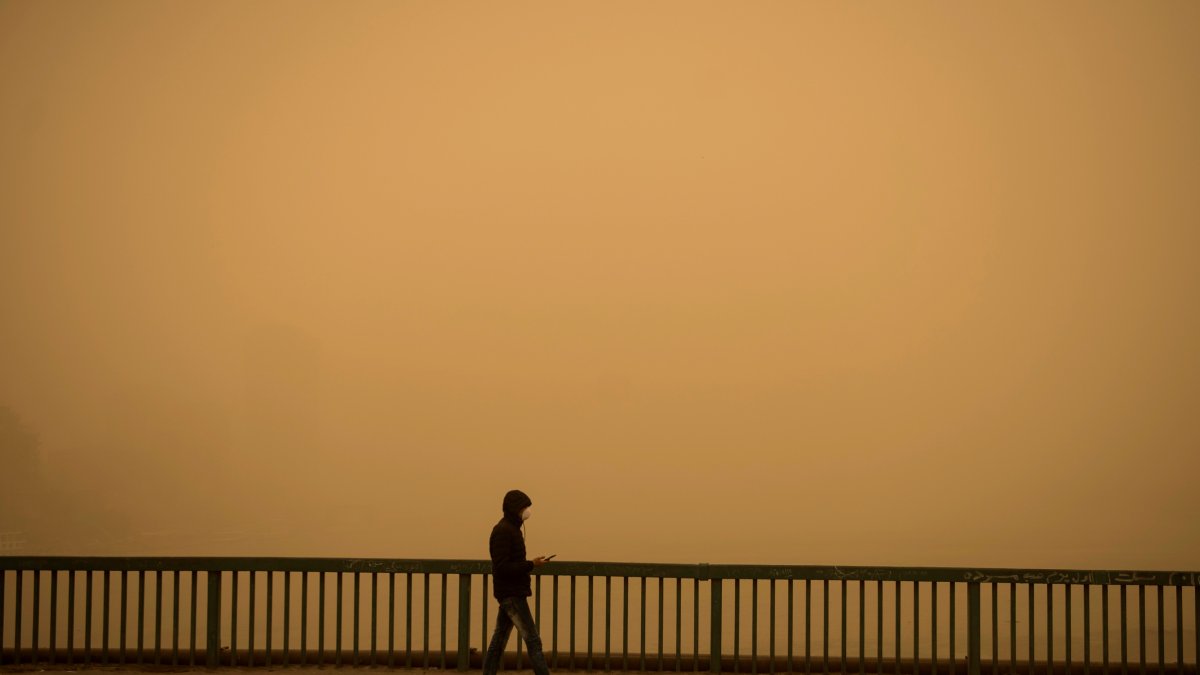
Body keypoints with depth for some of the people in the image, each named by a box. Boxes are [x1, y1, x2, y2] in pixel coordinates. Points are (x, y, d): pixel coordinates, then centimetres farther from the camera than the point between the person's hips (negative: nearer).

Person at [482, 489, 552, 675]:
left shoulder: (510, 529, 14)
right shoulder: (503, 531, -16)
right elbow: (502, 567, -21)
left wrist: (530, 564, 10)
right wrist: (531, 564, -22)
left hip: (509, 594, 10)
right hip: (511, 594, -10)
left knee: (499, 640, 11)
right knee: (533, 640, -10)